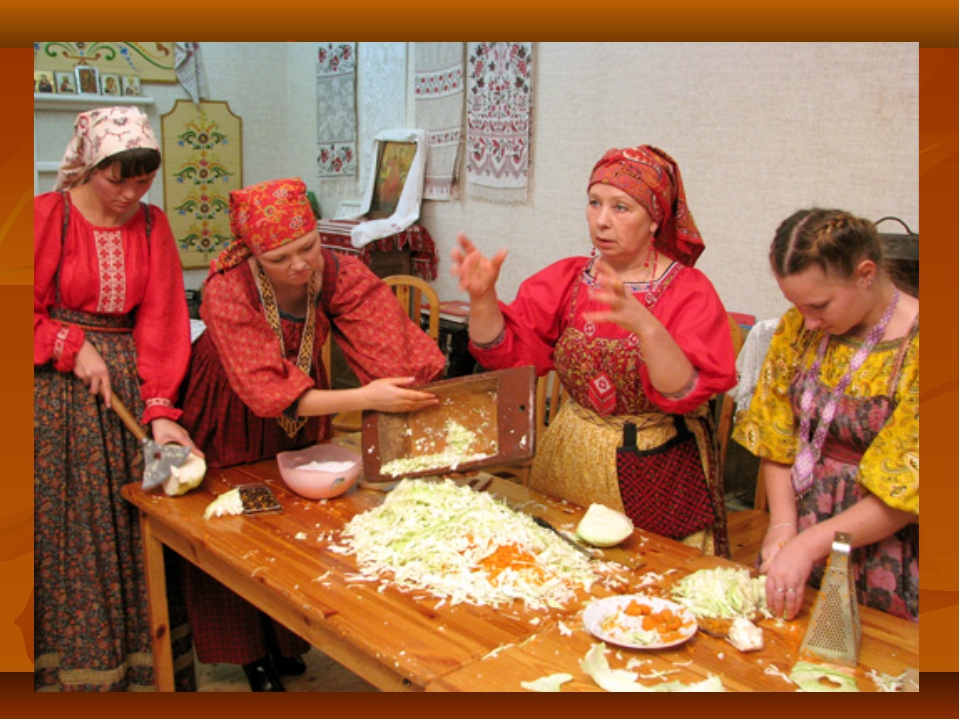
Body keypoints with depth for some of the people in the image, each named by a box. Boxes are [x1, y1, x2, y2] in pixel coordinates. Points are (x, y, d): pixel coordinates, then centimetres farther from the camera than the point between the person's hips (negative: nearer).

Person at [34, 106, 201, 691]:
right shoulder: (48, 215, -5)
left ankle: (142, 666, 20)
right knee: (66, 530, 3)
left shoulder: (152, 225, 5)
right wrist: (72, 348, -14)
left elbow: (162, 321, -2)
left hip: (130, 384, 3)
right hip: (58, 389, -3)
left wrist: (161, 411, -10)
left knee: (138, 527, 6)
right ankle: (73, 670, 19)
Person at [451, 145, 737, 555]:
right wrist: (484, 298, -22)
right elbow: (504, 352, -4)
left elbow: (686, 393, -24)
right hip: (568, 463, 4)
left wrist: (645, 326, -40)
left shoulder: (690, 292, -11)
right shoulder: (567, 279, 3)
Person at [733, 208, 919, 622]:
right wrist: (783, 525, -9)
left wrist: (809, 543, -22)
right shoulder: (799, 328, -2)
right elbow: (775, 436, 2)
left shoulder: (913, 346, -18)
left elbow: (908, 492, -19)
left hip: (882, 549, -4)